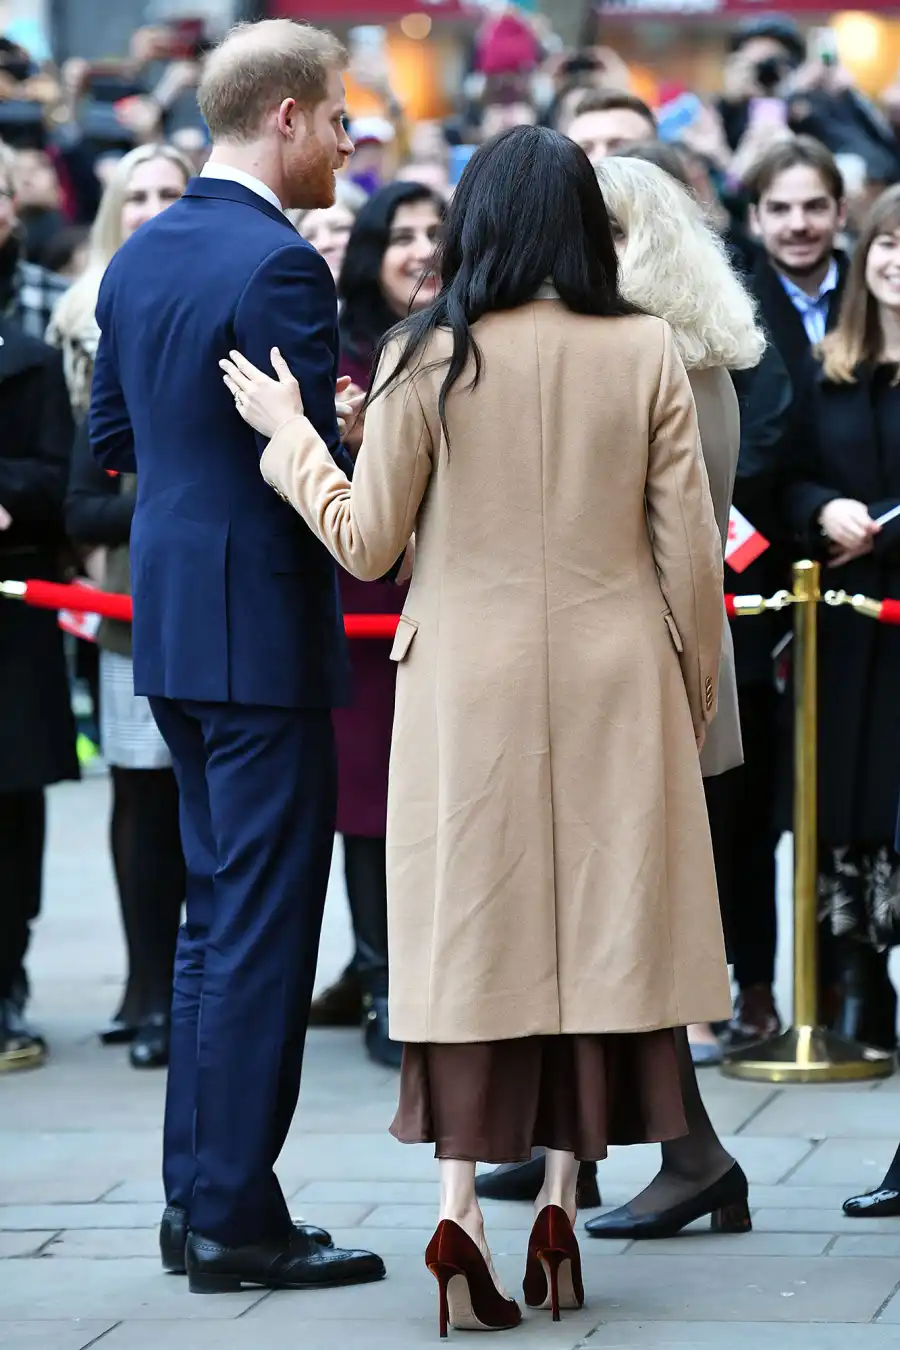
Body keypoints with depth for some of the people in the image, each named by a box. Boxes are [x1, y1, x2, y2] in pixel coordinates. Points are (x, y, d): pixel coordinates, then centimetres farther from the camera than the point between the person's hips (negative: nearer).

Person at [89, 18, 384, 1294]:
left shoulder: (140, 257, 10)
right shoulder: (280, 267, -18)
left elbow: (111, 437, 17)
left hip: (170, 618, 9)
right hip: (262, 625, -9)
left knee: (216, 912, 16)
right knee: (263, 926, -3)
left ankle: (198, 1196, 19)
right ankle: (236, 1220, 1)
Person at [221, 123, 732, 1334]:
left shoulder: (426, 359, -7)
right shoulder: (645, 352, -4)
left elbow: (367, 543, -1)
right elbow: (689, 550, -1)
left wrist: (289, 434, 12)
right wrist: (695, 693, 12)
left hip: (470, 689, -1)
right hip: (614, 691, 1)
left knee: (476, 933, 4)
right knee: (593, 929, 10)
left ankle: (459, 1207, -7)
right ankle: (562, 1204, 12)